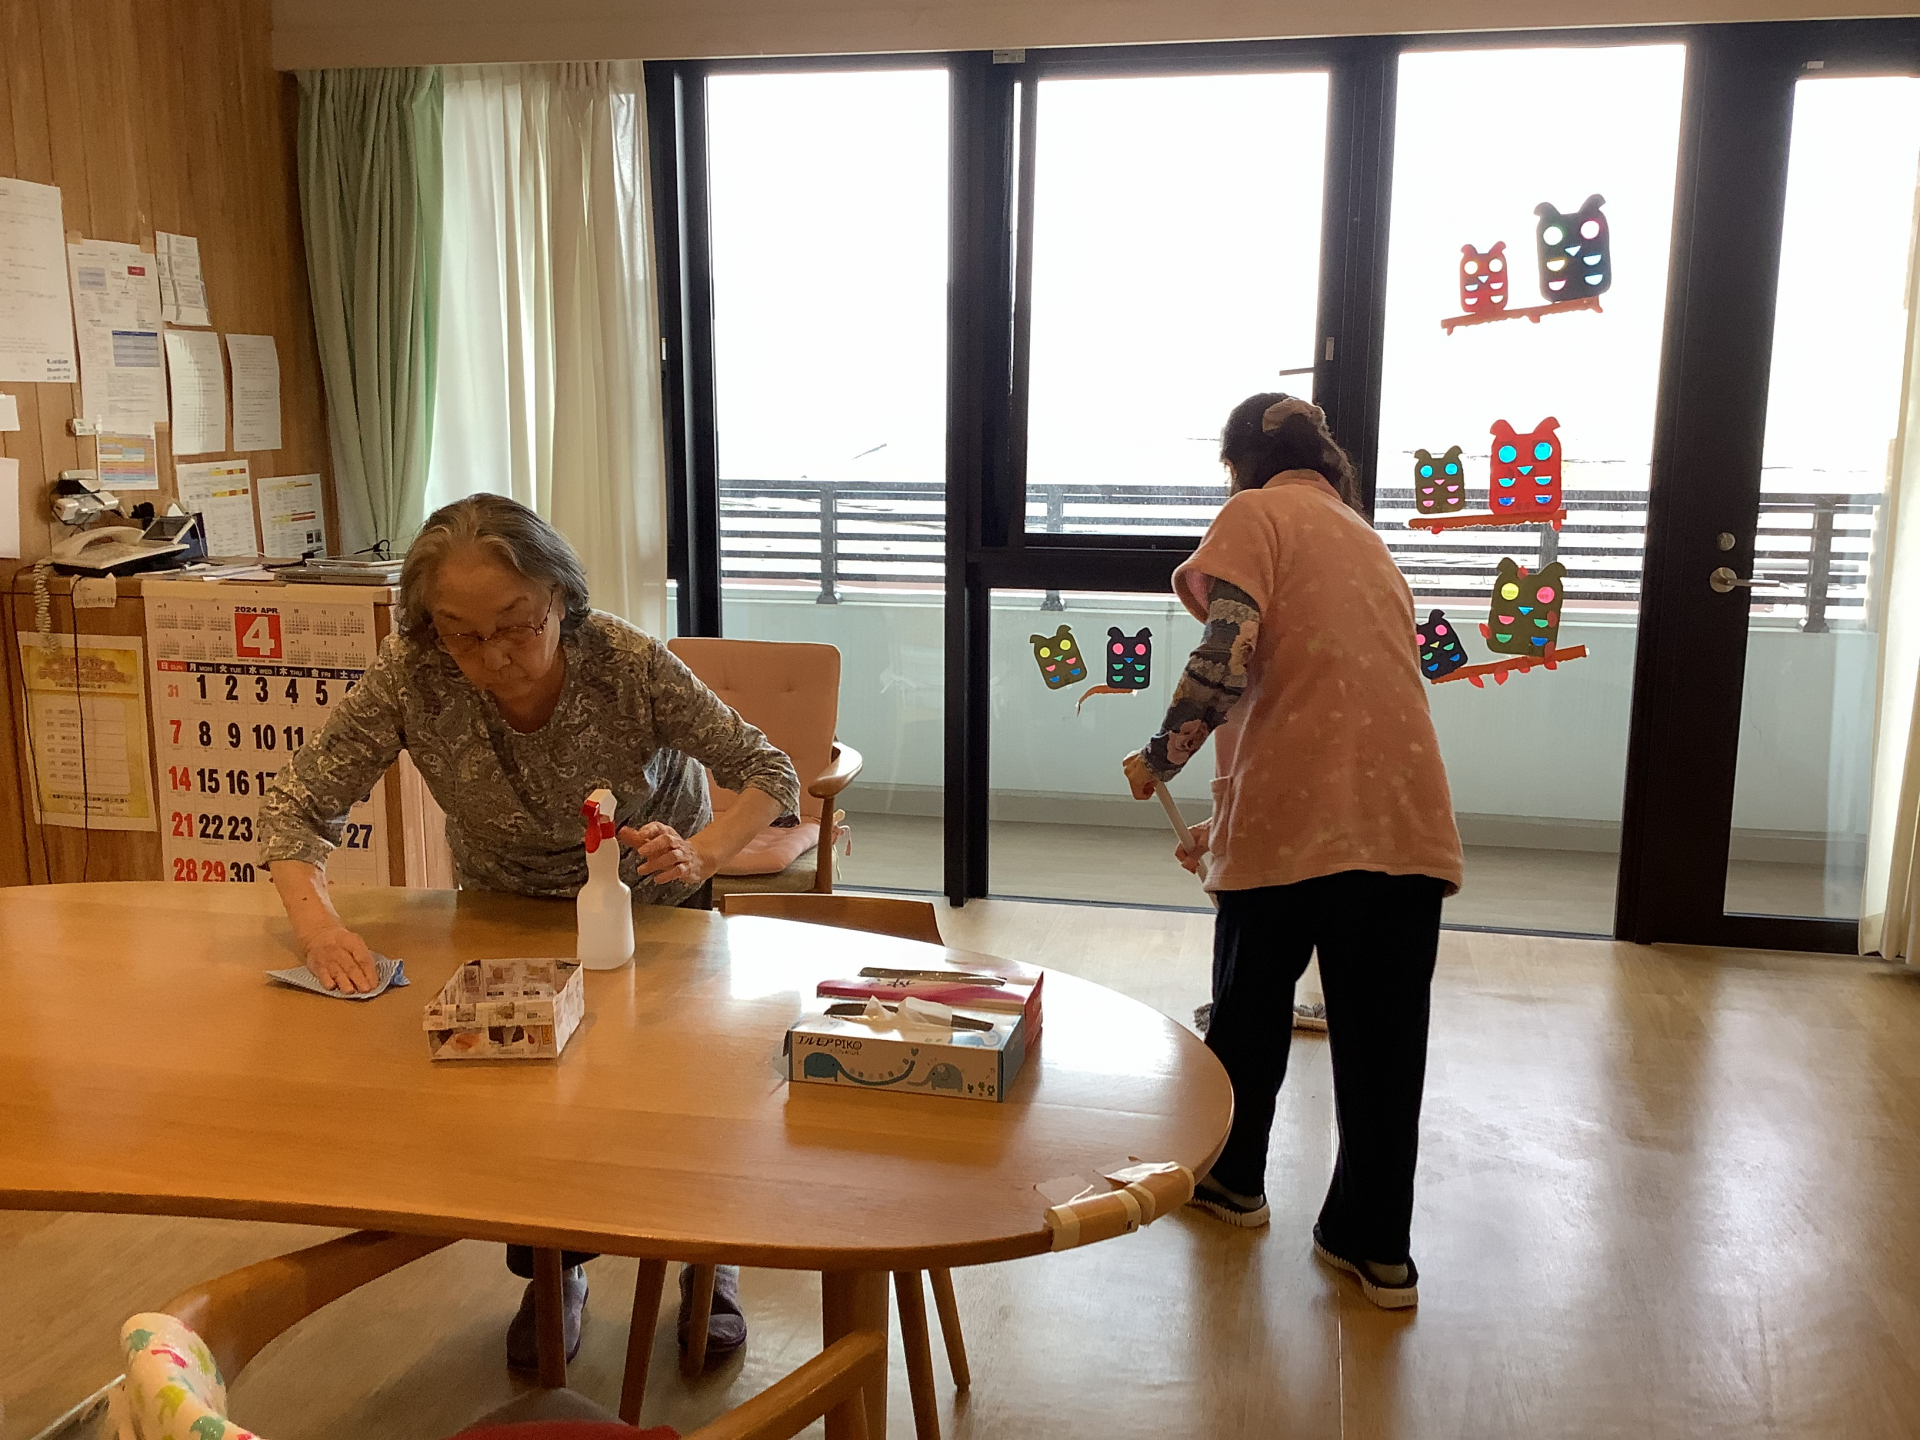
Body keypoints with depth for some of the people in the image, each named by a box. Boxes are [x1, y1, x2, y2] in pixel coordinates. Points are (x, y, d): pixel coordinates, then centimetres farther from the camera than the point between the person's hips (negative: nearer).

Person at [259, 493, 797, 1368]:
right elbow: (298, 801, -20)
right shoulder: (410, 675, -27)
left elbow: (770, 775, -22)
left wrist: (701, 854, -41)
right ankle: (554, 1271, 20)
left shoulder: (627, 663, -30)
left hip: (650, 902, -1)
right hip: (506, 909, 2)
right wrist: (314, 917, -39)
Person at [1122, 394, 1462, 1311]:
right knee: (1382, 1039, 12)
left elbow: (1229, 655, -15)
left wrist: (1158, 760, 0)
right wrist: (1229, 822, 35)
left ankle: (1231, 1177, 35)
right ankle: (1374, 1245, 20)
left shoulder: (1255, 514, 3)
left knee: (1250, 1012, 16)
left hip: (1295, 819, -5)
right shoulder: (1366, 540, 25)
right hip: (1407, 821, 6)